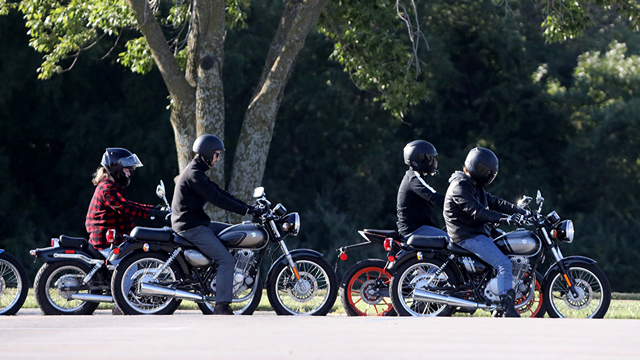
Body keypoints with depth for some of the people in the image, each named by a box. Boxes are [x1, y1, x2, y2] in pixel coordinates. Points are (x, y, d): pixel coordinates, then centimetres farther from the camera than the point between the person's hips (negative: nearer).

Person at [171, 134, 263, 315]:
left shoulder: (197, 172, 17)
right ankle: (221, 306, -19)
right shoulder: (194, 175, -18)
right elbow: (217, 199, -23)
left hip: (197, 223, 11)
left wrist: (249, 207, 10)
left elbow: (220, 192, 17)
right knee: (226, 260, -15)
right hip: (191, 227, -11)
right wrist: (247, 211, -22)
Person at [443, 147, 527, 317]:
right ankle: (508, 309, -25)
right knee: (504, 264, -21)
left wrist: (521, 212, 9)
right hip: (467, 237, -11)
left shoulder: (475, 187, 18)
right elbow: (476, 211, -26)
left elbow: (494, 202, 18)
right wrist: (504, 218, -34)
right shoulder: (460, 187, -16)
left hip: (478, 232, 11)